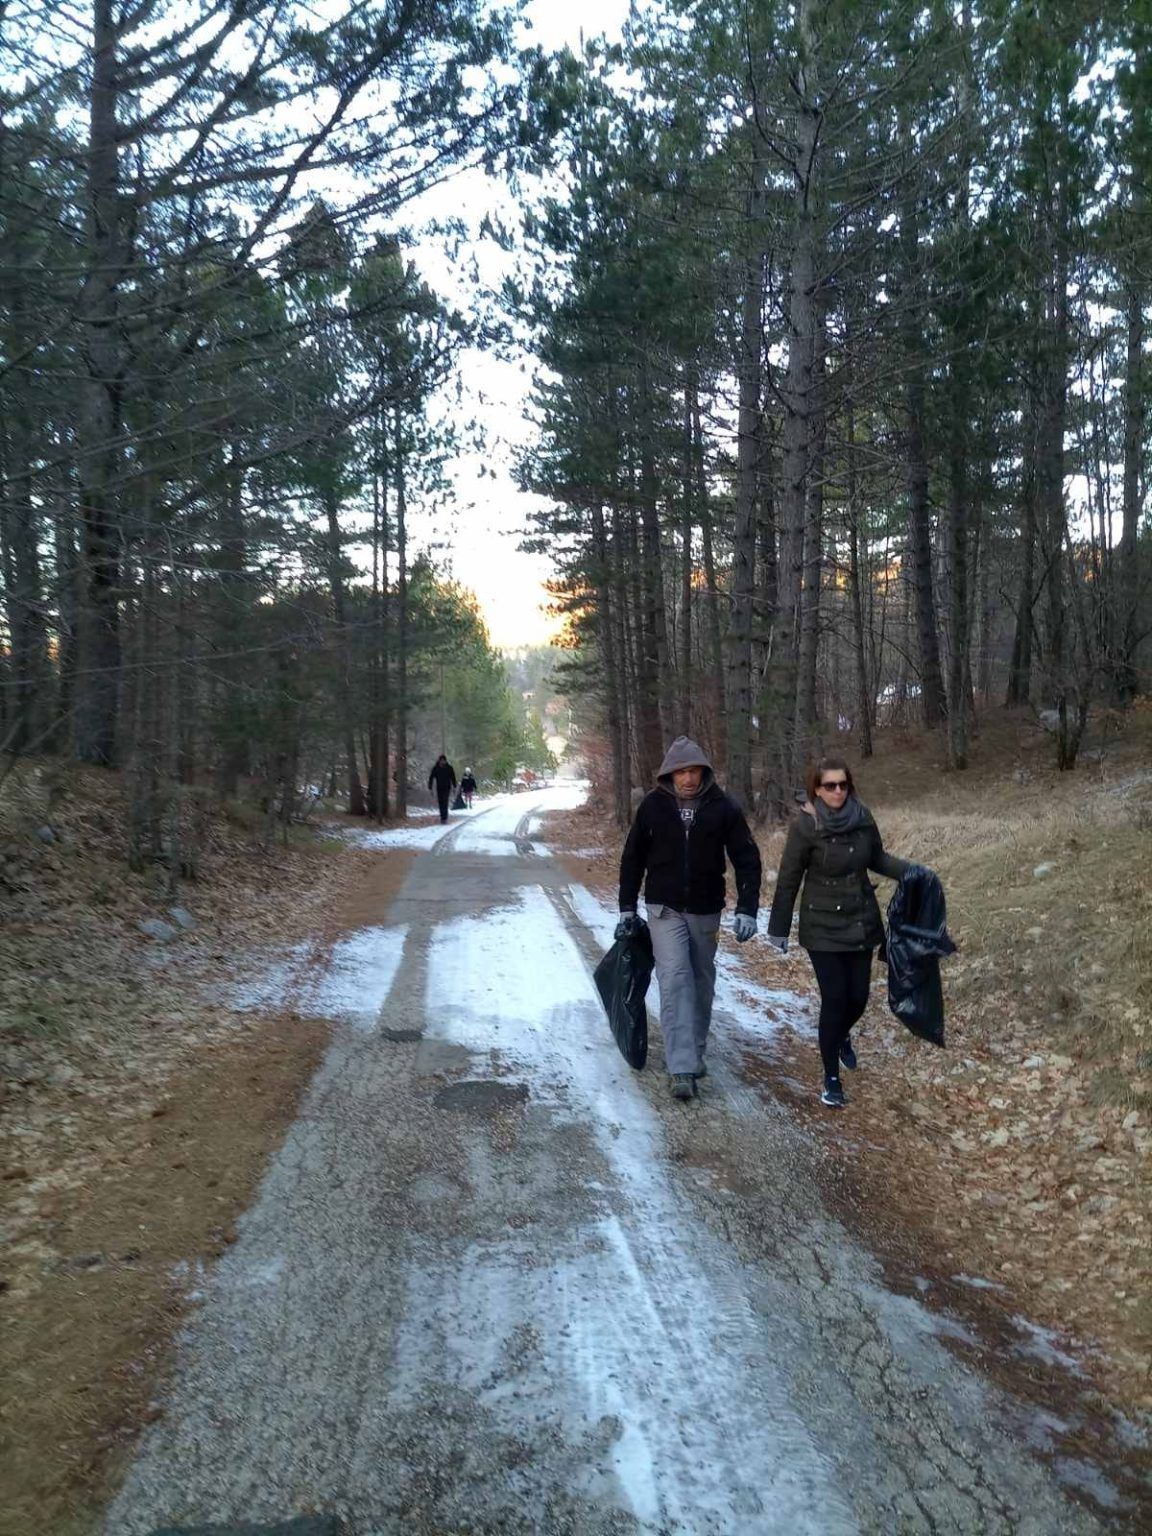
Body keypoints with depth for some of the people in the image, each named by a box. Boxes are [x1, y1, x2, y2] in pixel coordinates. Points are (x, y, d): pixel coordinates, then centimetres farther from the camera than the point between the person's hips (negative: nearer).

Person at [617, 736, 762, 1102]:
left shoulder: (723, 807, -7)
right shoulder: (653, 805, -6)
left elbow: (747, 859, -4)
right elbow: (633, 858, 4)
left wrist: (747, 909, -12)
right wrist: (627, 908, 5)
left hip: (706, 910, 1)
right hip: (664, 910, -1)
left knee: (702, 982, 11)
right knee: (674, 979, -13)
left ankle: (694, 1052, 30)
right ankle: (682, 1068, -15)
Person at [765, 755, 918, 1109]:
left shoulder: (862, 818, -5)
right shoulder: (805, 825, -15)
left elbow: (877, 858, 11)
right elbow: (789, 879, -9)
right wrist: (779, 928, -4)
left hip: (862, 923, 4)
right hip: (823, 928, -4)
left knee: (858, 997, 9)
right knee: (834, 999, -4)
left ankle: (842, 1036, 44)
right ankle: (831, 1078, 13)